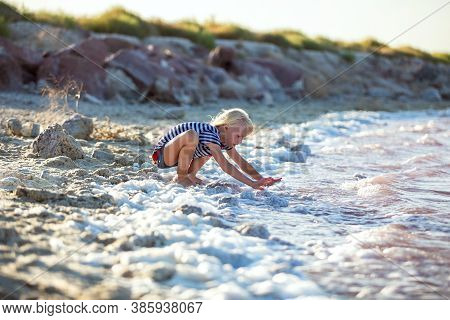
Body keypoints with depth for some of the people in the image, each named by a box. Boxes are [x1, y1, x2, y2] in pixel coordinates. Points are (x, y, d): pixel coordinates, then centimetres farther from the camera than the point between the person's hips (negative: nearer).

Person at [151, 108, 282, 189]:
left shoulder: (224, 139, -1)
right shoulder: (211, 135, -30)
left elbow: (241, 162, 2)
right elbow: (226, 166, -37)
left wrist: (261, 179, -10)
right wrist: (252, 184, -41)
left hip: (176, 155, 9)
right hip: (162, 154, -9)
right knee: (191, 135, -36)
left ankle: (190, 175, 9)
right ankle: (181, 177, -16)